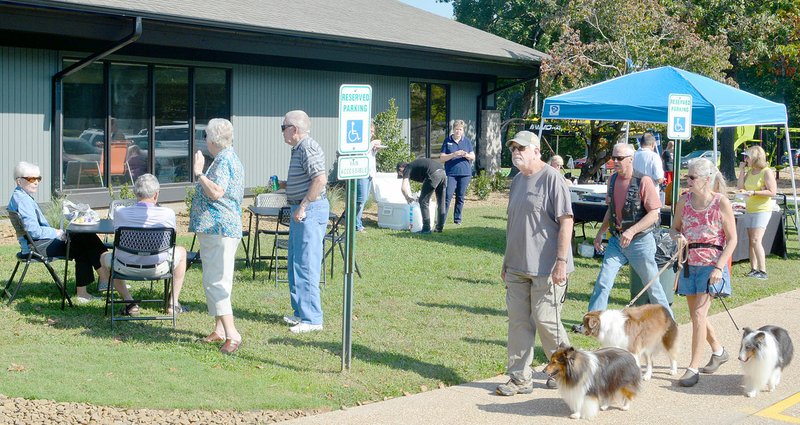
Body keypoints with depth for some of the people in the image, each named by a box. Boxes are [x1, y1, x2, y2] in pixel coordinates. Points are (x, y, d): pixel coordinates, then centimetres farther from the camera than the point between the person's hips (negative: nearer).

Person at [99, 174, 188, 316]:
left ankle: (130, 303, 23)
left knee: (105, 257, 34)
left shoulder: (120, 213, -8)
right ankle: (173, 303, 28)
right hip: (157, 268, -1)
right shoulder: (168, 213, -11)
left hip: (126, 268, 1)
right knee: (181, 251, 30)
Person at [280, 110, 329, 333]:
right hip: (300, 209, 11)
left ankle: (312, 318, -6)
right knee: (295, 263, 16)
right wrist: (284, 184, 15)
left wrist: (302, 207, -23)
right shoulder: (299, 148, 17)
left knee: (306, 265, -9)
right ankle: (300, 312, 24)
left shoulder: (308, 148, -15)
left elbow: (320, 179, -25)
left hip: (310, 210, -11)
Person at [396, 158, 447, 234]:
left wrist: (408, 198, 18)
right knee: (441, 203, 17)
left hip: (433, 174, -8)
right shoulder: (415, 165, 35)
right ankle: (439, 228, 22)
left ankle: (426, 228, 4)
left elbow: (403, 187, 0)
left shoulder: (407, 169, 12)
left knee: (423, 201, 3)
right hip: (443, 173, 8)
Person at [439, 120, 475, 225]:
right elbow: (442, 158, 0)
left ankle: (457, 219, 15)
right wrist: (453, 155, -16)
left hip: (465, 173, 2)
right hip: (451, 173, -2)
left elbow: (473, 157, 7)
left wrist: (466, 155, -15)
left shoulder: (467, 141, 9)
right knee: (447, 196, -9)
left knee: (460, 197, 6)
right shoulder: (447, 141, 4)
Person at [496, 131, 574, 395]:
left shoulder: (551, 179, -11)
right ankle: (520, 378, 14)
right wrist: (507, 261, 22)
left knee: (545, 320, -1)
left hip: (545, 267, -8)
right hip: (517, 266, 8)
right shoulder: (517, 180, 15)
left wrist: (561, 261, -20)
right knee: (518, 321, 7)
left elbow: (566, 222, -15)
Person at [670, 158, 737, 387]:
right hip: (689, 264, 5)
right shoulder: (684, 201, 1)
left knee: (699, 314, -13)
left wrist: (719, 267, -16)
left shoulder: (721, 203, -11)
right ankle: (718, 351, 38)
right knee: (696, 314, 14)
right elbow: (674, 228, 14)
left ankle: (694, 368, -8)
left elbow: (732, 239, -8)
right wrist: (678, 236, -11)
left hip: (711, 264, -5)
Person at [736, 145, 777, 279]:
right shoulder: (749, 172, 11)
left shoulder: (767, 172, -10)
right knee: (751, 241, 8)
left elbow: (772, 192, -15)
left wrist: (754, 192, -22)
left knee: (756, 241, -15)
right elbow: (740, 188, 8)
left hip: (762, 210, -8)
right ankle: (753, 270, 14)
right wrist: (741, 171, 3)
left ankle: (763, 272, -13)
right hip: (749, 210, 8)